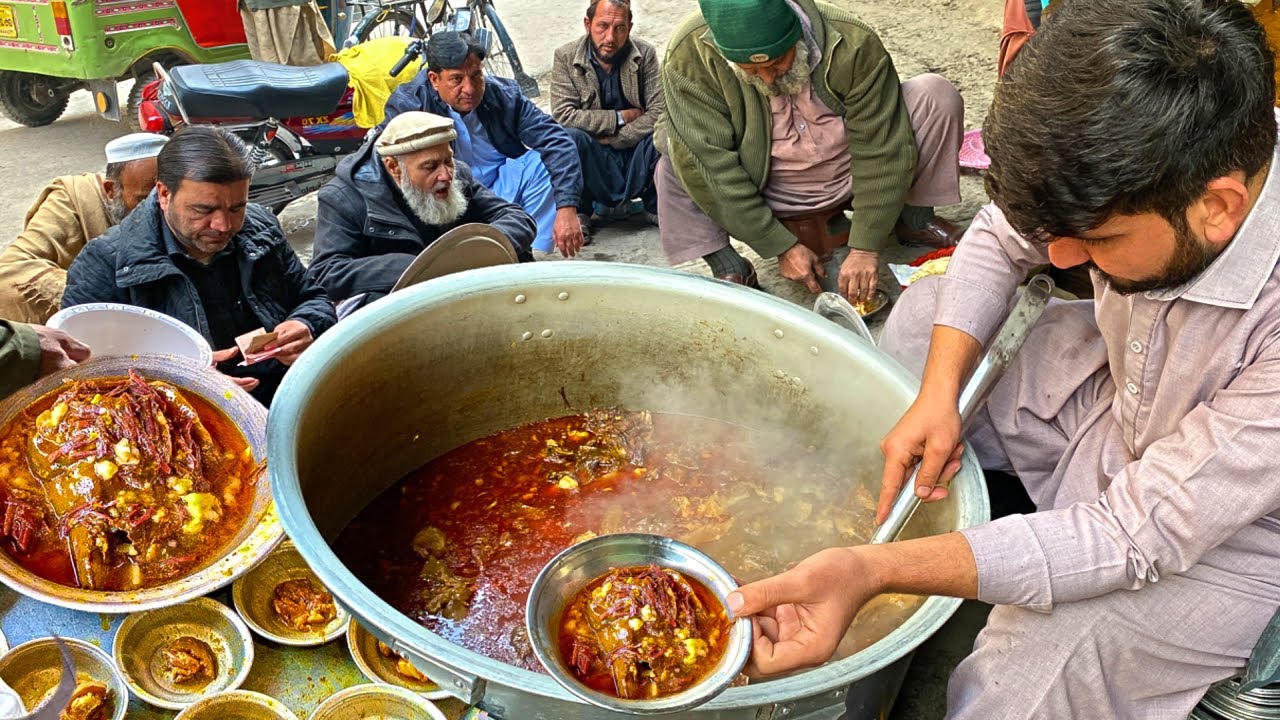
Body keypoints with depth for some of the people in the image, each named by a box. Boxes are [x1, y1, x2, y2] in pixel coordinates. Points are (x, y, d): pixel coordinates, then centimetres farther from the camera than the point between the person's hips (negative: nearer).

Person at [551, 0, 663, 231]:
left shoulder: (646, 54, -4)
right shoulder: (565, 56, -5)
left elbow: (659, 113, -12)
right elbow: (563, 115, -16)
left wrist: (613, 139, -19)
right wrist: (621, 117, -15)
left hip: (635, 158, 1)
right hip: (594, 162, -1)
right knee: (570, 136, -31)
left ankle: (655, 207, -2)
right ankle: (579, 213, -10)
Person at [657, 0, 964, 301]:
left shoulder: (853, 43, -25)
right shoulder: (689, 56, -27)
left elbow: (883, 149, -21)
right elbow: (712, 166, -28)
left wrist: (865, 248, -26)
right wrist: (782, 247, -27)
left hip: (849, 181, 1)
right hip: (761, 195, -1)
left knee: (936, 96, -19)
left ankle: (914, 219, 0)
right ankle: (728, 266, -17)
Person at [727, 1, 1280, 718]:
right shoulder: (1127, 173, -24)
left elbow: (1138, 536, -36)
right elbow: (1000, 237, -4)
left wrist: (873, 569, -46)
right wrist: (939, 394, -20)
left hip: (1218, 531, -5)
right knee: (920, 312, 1)